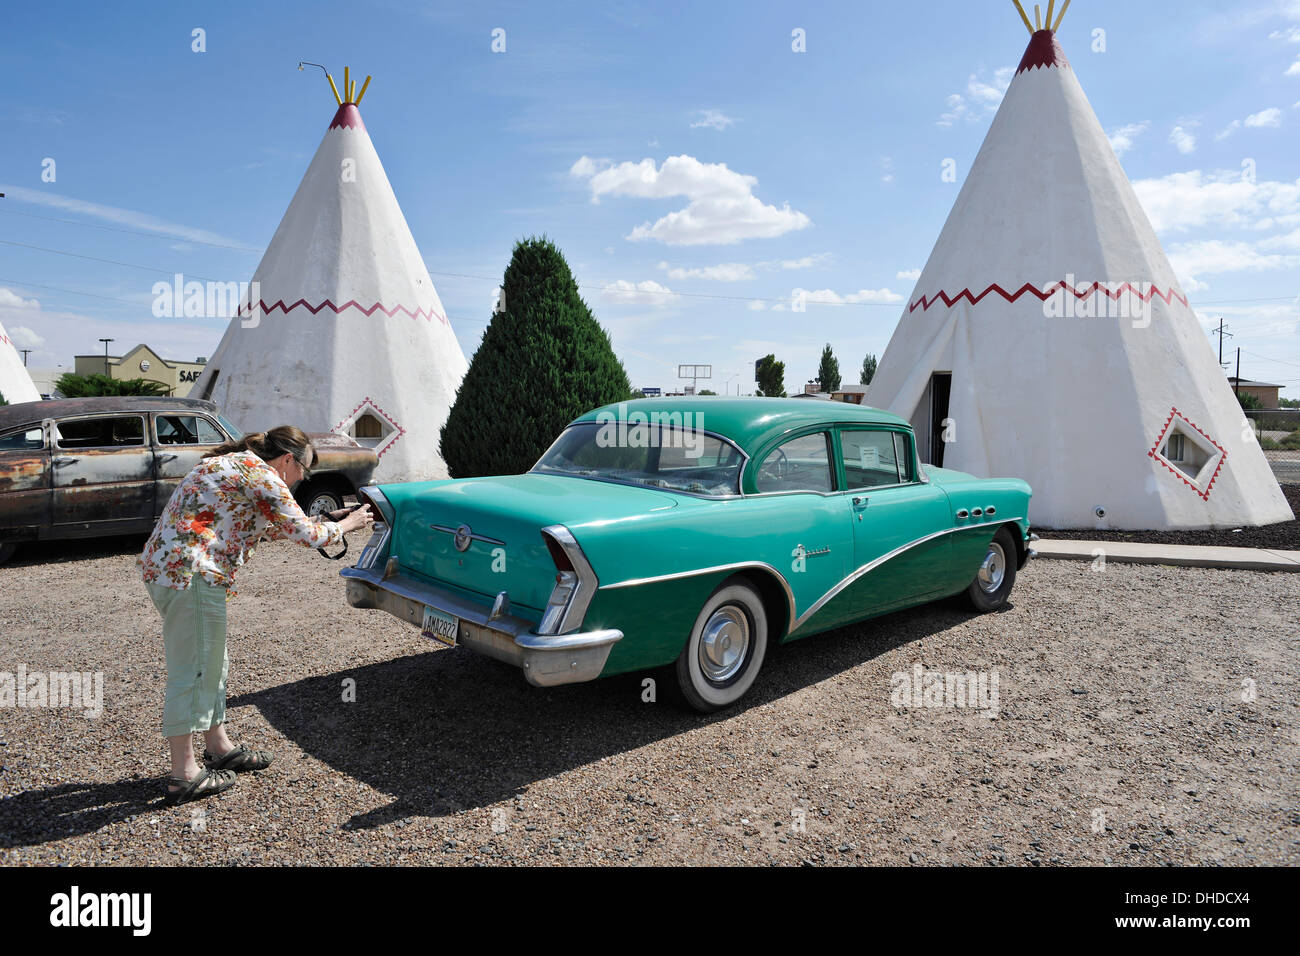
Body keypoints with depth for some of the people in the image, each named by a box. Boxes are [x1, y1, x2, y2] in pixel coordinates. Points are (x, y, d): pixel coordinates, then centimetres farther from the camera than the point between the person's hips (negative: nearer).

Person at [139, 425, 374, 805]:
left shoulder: (231, 463, 20)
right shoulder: (261, 475, -10)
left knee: (211, 665, 18)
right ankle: (183, 775, 7)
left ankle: (219, 748, 31)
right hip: (190, 573, -10)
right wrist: (347, 525, 7)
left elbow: (267, 527, 29)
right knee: (191, 671, -2)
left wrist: (326, 521, 26)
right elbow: (305, 534, -10)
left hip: (162, 565, 10)